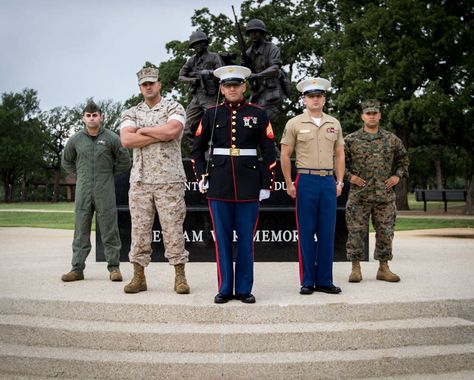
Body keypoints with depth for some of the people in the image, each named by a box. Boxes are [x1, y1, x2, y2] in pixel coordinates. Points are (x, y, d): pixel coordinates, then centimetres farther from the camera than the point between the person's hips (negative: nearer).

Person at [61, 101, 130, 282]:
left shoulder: (111, 138, -1)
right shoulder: (75, 139, 6)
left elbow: (125, 161, 8)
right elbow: (66, 162, 20)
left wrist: (110, 173, 8)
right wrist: (81, 174, 12)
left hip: (105, 191, -2)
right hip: (83, 190, 2)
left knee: (109, 230, 1)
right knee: (81, 231, 5)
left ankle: (114, 267, 8)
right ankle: (77, 268, 11)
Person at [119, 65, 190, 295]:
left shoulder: (174, 108, 4)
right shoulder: (131, 114, 13)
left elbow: (171, 130, -18)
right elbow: (126, 140, -6)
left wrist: (144, 130, -5)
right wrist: (160, 136, -10)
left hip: (169, 180, -3)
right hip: (140, 180, 3)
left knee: (173, 228, -1)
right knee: (139, 228, 4)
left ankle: (180, 277, 7)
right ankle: (138, 277, 12)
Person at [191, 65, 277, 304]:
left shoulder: (258, 114, 4)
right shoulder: (211, 114, 7)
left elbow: (269, 152, 3)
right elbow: (197, 150, 13)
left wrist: (266, 184, -2)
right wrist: (202, 177, 2)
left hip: (249, 185, -1)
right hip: (219, 185, 1)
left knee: (246, 239, 5)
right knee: (222, 239, 5)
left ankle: (244, 289, 15)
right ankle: (225, 289, 15)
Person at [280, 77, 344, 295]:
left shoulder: (334, 124, 13)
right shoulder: (294, 124, 2)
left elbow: (339, 155, 16)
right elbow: (285, 156, 3)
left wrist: (340, 181, 8)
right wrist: (289, 184, -2)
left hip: (328, 181, 3)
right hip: (306, 181, -3)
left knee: (327, 233, 4)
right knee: (306, 233, 1)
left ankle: (324, 281, 13)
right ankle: (307, 282, 9)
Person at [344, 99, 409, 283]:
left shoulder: (392, 140, 9)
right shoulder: (351, 140, 2)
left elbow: (403, 159, 20)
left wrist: (398, 175, 5)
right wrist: (349, 176, -5)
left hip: (385, 196, 2)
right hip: (358, 196, -2)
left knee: (385, 232, 6)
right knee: (356, 231, -1)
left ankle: (384, 268, 17)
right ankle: (355, 268, 10)